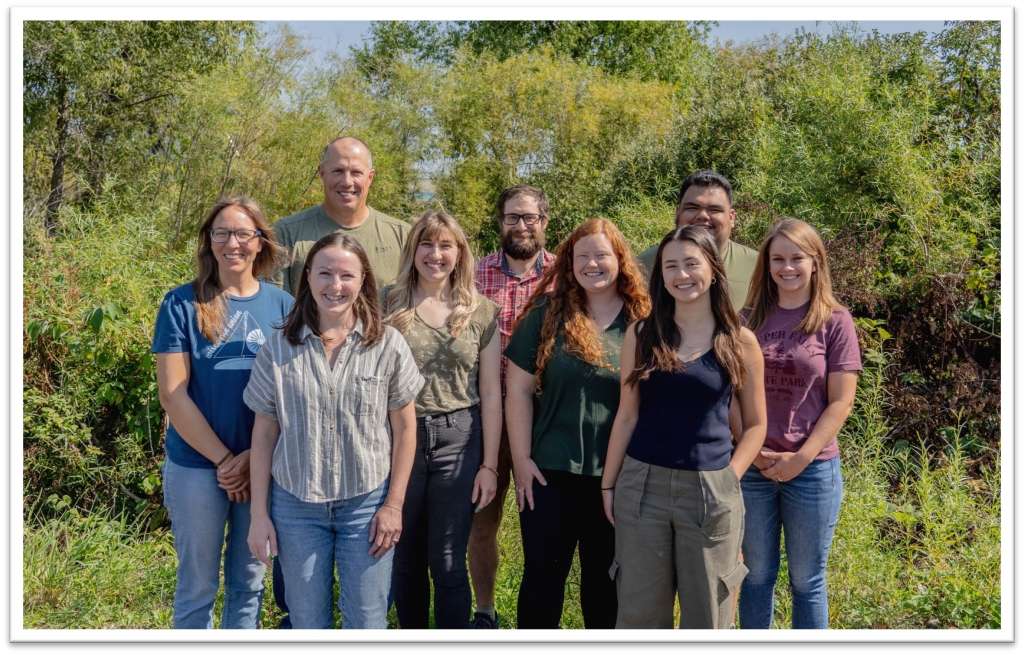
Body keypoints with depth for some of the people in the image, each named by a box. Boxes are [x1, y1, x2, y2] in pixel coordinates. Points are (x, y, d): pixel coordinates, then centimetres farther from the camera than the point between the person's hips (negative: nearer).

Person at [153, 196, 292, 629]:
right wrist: (224, 459, -11)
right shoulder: (182, 304, -5)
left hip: (262, 467, 2)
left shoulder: (282, 306, 1)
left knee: (249, 581, 14)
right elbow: (172, 394, -8)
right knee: (197, 585, 9)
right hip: (196, 466, -2)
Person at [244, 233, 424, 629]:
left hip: (367, 503, -1)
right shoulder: (279, 348, -2)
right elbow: (264, 433, 3)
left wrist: (394, 504, -3)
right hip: (295, 505, 1)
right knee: (307, 622, 14)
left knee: (367, 622, 9)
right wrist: (259, 513, 2)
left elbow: (404, 428, 0)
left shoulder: (387, 345, -5)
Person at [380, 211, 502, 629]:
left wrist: (490, 464, 1)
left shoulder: (481, 312, 3)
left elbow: (491, 394, 4)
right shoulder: (387, 304, 1)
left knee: (448, 563, 2)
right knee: (406, 559, 12)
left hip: (458, 440, 0)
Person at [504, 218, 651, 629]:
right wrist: (521, 459, -6)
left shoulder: (641, 320, -1)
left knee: (603, 576, 15)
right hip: (550, 471, 0)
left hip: (617, 476, 1)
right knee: (543, 575, 9)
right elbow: (519, 390, -2)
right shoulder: (548, 314, -2)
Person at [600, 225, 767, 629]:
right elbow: (627, 416, 6)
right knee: (639, 610, 9)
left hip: (710, 491, -1)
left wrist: (728, 479, -6)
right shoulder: (641, 335, 2)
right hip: (643, 485, 1)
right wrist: (608, 484, 6)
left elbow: (755, 425, 5)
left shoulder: (740, 342, 0)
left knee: (707, 614, 10)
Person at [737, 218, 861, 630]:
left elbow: (840, 401, -5)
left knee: (807, 580, 10)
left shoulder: (834, 321, -2)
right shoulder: (750, 319, 5)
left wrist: (801, 458, -12)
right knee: (757, 574, 12)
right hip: (752, 467, 2)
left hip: (812, 469, -2)